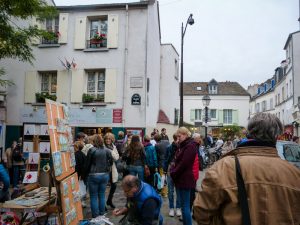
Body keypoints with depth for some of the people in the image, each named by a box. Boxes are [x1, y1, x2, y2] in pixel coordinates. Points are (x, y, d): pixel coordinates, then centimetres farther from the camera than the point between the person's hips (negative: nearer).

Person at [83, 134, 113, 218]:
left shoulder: (92, 150, -11)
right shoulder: (107, 150, 0)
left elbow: (87, 164, -6)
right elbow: (111, 162, 6)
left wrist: (85, 175, 5)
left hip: (93, 175, -4)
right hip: (105, 175, 4)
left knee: (94, 197, 7)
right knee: (102, 195, 15)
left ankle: (95, 216, 12)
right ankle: (102, 214, 23)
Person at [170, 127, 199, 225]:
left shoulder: (190, 146, -17)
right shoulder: (184, 145, 14)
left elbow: (183, 164, -21)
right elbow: (177, 161, 17)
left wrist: (173, 173, -11)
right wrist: (172, 170, 2)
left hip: (185, 179, -10)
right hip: (181, 178, 10)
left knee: (185, 206, -2)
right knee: (184, 204, 17)